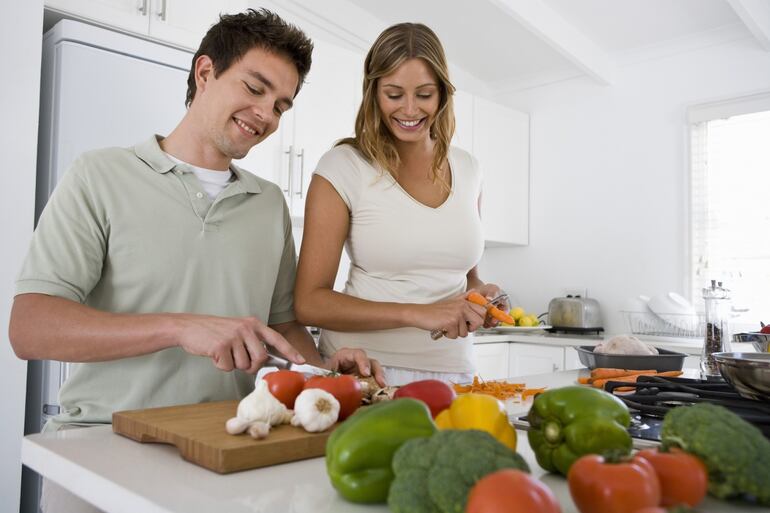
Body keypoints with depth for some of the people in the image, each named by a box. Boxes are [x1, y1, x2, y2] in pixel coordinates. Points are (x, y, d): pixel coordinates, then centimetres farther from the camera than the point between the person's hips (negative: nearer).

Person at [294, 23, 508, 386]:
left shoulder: (466, 169, 5)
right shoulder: (343, 167, -10)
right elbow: (309, 302, -12)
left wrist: (482, 293, -5)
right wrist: (418, 314, -22)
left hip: (452, 369, 4)